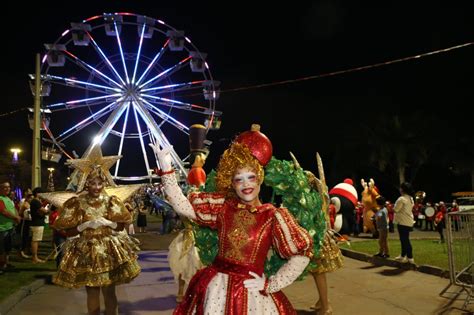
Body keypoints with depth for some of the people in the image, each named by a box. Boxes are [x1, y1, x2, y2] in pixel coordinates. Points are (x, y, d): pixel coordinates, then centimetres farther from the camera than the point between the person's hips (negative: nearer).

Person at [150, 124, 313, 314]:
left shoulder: (274, 216, -8)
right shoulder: (223, 207, 0)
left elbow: (302, 254, -7)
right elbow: (182, 206, -6)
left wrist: (270, 285, -7)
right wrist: (166, 168, -13)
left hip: (252, 292, -2)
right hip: (216, 288, 2)